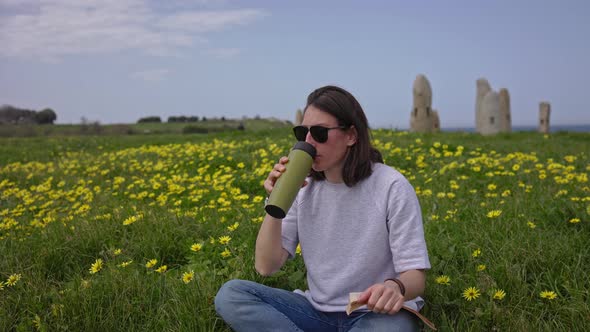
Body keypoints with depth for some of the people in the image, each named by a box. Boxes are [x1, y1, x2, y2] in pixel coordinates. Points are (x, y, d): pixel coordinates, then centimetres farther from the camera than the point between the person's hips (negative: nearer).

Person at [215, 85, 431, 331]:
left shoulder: (392, 187, -12)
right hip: (319, 311, 5)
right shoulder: (302, 189, 0)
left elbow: (415, 276, -12)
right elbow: (266, 267, -4)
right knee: (230, 295, -17)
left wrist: (395, 287, -36)